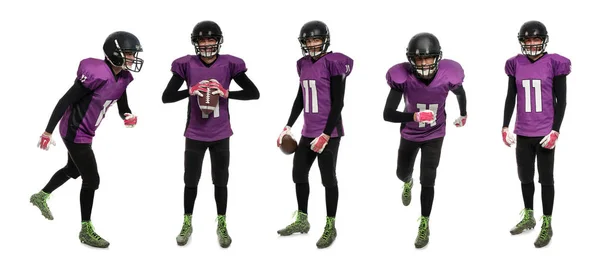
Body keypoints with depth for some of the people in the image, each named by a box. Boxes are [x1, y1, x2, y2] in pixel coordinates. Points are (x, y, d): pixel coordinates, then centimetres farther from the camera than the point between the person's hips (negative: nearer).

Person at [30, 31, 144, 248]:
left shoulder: (123, 78, -3)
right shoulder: (98, 74, -29)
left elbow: (122, 106, 10)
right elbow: (65, 100, -25)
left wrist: (129, 116, -15)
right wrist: (48, 131, -23)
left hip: (86, 132, 9)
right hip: (75, 132, -9)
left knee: (73, 170, 28)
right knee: (91, 180, -3)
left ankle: (41, 197, 50)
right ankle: (86, 231, 13)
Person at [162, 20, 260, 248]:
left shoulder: (229, 64, -7)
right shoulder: (186, 65, -8)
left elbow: (254, 93, -6)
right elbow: (166, 97, -8)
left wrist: (226, 94, -19)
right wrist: (190, 91, -23)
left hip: (220, 134, 0)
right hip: (195, 134, 0)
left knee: (220, 182, 12)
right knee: (191, 181, 11)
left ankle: (222, 226, 24)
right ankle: (187, 224, 26)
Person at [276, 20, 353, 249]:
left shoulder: (333, 63, -13)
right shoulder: (304, 64, 8)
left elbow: (338, 103, -15)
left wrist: (326, 135, -17)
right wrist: (288, 127, 16)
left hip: (329, 132, -8)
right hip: (308, 131, 8)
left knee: (328, 178, 0)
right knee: (298, 172, 14)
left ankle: (330, 227, 12)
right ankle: (302, 221, 29)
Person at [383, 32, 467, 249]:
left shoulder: (448, 74, -27)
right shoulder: (402, 76, -32)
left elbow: (460, 93, -1)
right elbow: (387, 114, -32)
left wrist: (463, 114, 18)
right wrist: (414, 116, -50)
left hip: (435, 135, -1)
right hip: (409, 134, 1)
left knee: (427, 180, -5)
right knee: (402, 173, 21)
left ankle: (424, 225, 13)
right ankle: (408, 183, 60)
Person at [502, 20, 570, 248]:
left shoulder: (554, 63, -8)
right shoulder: (516, 65, 3)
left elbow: (561, 100, -6)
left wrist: (555, 131, -12)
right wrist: (505, 127, 4)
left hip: (545, 132, -4)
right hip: (523, 132, 4)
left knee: (546, 178, 4)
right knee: (525, 176, 16)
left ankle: (547, 225, 13)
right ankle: (528, 218, 32)